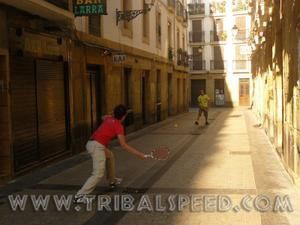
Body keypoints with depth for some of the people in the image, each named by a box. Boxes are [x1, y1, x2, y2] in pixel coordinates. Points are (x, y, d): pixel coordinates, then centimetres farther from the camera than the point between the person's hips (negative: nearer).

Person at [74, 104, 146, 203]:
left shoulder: (109, 119, 15)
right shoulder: (119, 126, -7)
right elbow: (123, 145, -13)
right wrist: (139, 154, -12)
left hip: (91, 143, 9)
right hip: (97, 146, -9)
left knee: (109, 155, 33)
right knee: (98, 174, -12)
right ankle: (79, 196, -16)